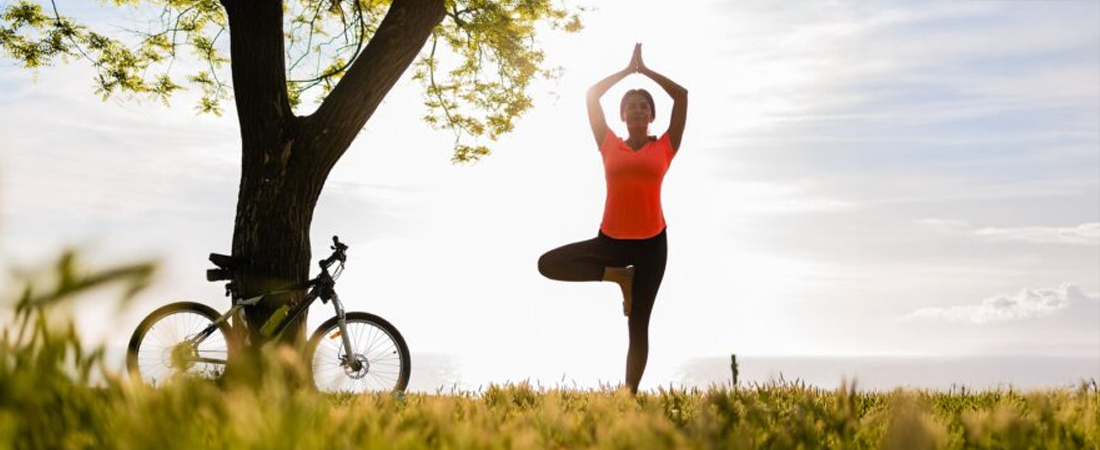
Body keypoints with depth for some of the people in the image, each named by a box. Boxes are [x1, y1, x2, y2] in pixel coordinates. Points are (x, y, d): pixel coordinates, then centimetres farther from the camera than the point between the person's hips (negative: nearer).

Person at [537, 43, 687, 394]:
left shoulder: (664, 147, 5)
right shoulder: (609, 145, 7)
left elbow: (682, 96, 2)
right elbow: (592, 95, 7)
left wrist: (644, 70, 11)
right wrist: (628, 69, 14)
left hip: (651, 243, -2)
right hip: (611, 239, 2)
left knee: (638, 324, 0)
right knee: (548, 264, -14)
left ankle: (631, 394, 4)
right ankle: (619, 276, -1)